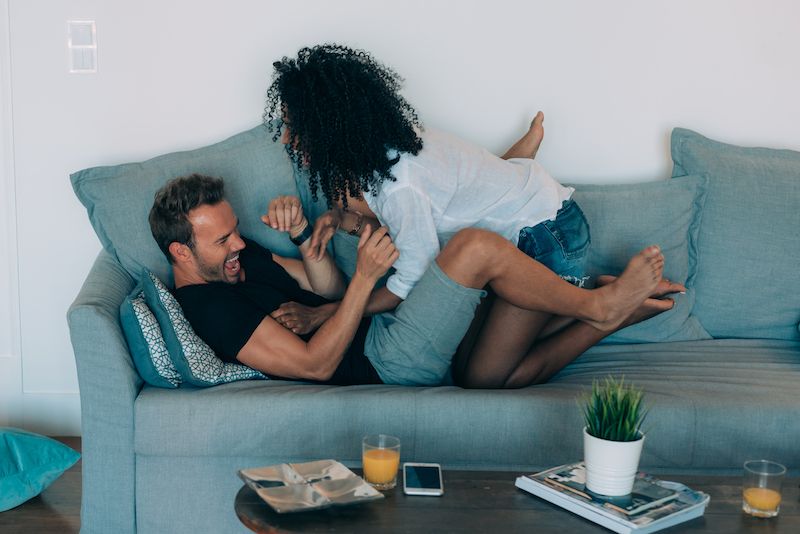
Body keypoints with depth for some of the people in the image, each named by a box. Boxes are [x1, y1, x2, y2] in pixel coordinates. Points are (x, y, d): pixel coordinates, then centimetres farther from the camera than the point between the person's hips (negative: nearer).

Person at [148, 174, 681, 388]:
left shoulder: (236, 257, 14)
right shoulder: (209, 305, -17)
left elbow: (331, 289, 14)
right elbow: (315, 364, -22)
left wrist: (301, 233, -6)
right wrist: (365, 278, -25)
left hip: (377, 333, 10)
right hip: (388, 359, -10)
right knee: (475, 246, -16)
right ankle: (597, 303, -3)